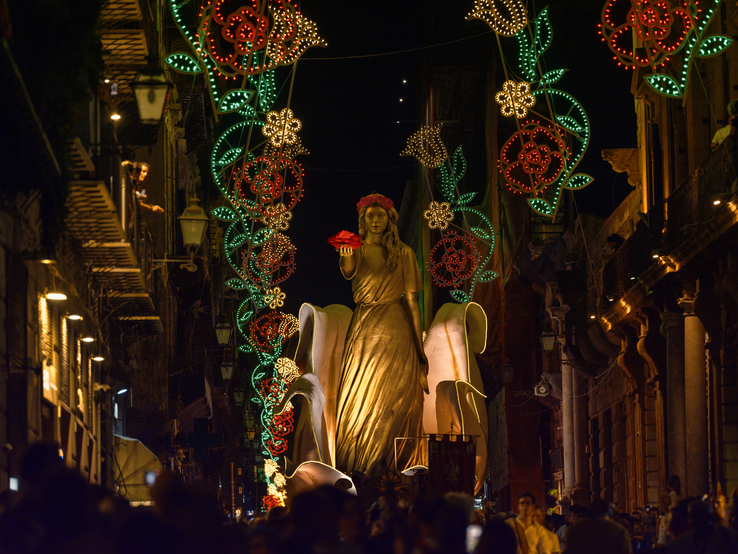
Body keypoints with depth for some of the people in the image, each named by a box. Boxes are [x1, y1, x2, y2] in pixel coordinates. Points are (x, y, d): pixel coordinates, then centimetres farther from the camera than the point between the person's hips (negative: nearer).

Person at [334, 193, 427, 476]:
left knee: (389, 398, -6)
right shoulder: (356, 250, 9)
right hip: (361, 328, 2)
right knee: (355, 397, -1)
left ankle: (384, 463, -3)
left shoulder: (402, 253, 4)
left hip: (394, 328, -2)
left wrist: (420, 346, -1)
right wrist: (346, 257, -39)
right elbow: (348, 272, -14)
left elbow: (411, 300, 2)